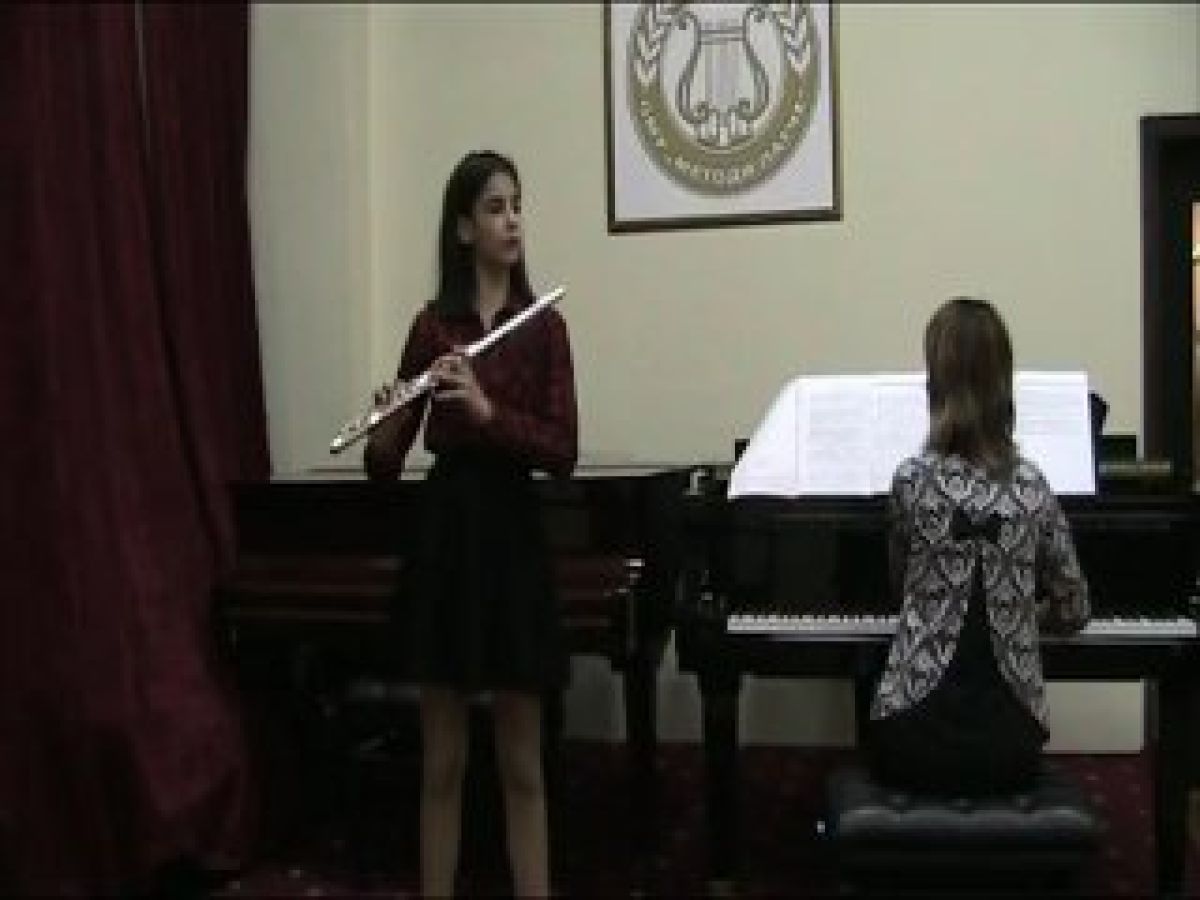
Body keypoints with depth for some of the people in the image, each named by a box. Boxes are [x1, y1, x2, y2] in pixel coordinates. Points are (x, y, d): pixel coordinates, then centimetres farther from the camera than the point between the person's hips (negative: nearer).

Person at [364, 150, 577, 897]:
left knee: (522, 764, 8)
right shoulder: (432, 326, 4)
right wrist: (388, 423, -20)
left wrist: (488, 411, -23)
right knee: (442, 762, 11)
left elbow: (563, 453, -9)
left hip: (512, 539, -1)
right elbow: (383, 466, 1)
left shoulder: (544, 327, 1)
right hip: (443, 536, 1)